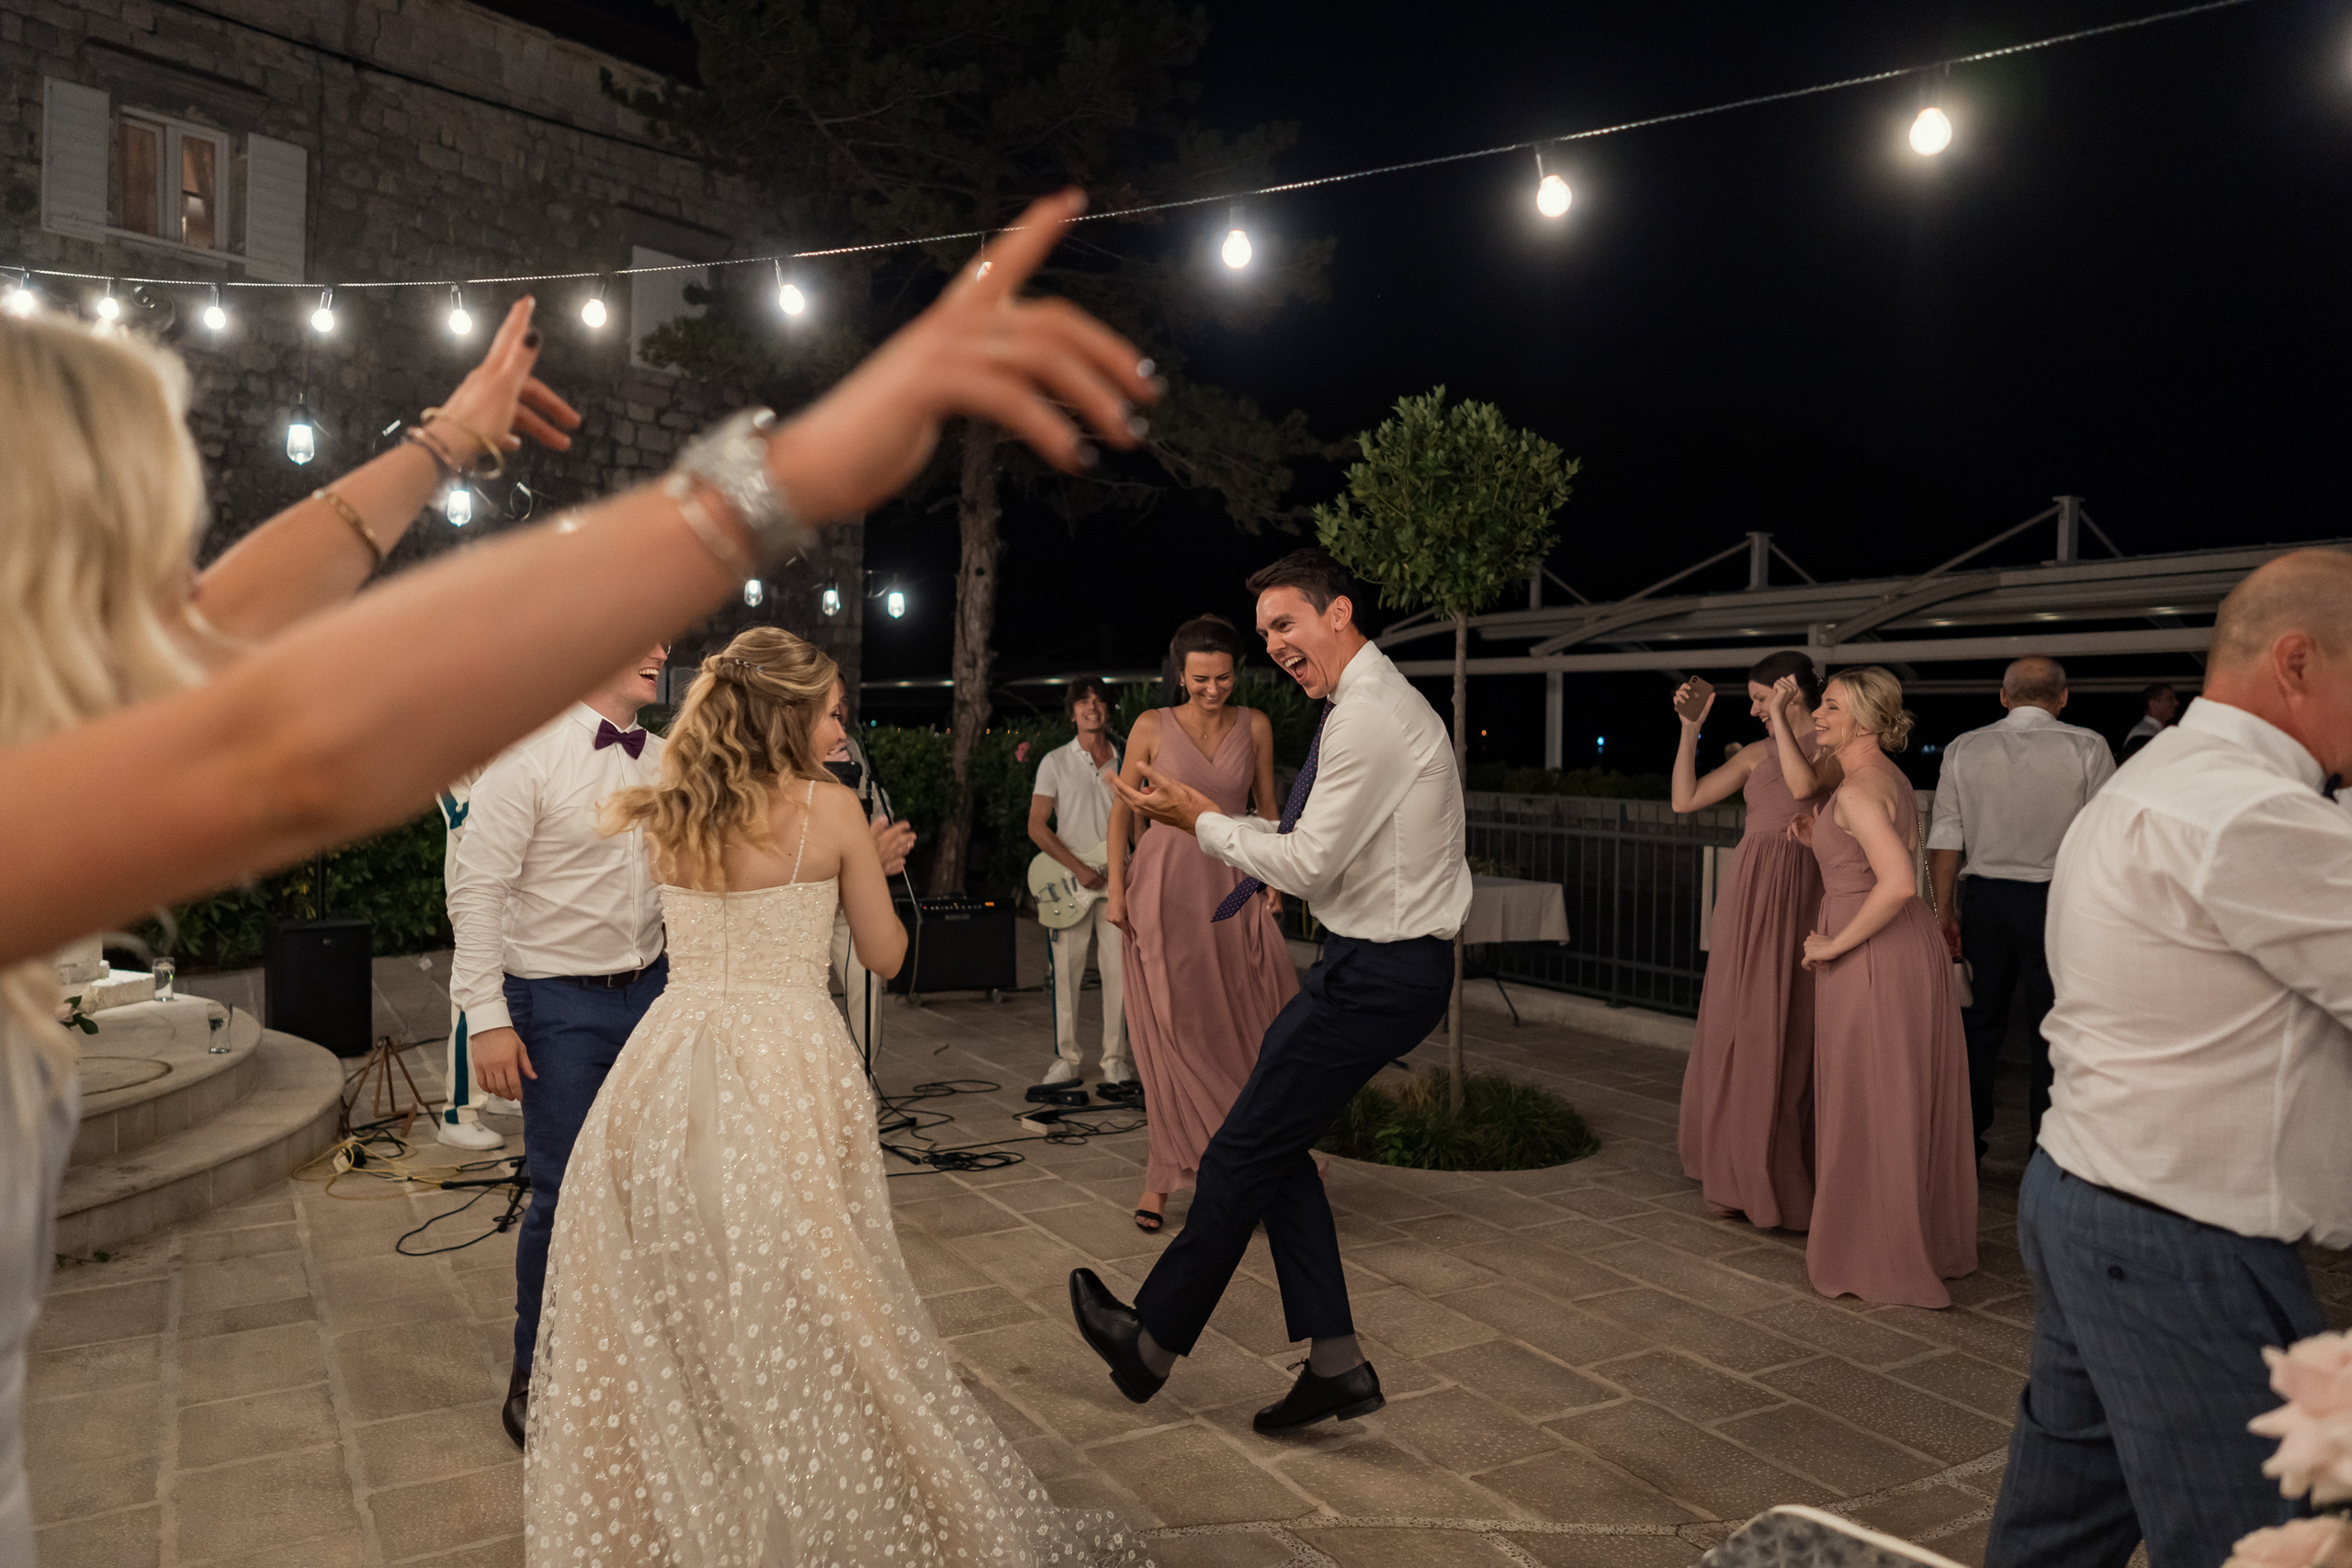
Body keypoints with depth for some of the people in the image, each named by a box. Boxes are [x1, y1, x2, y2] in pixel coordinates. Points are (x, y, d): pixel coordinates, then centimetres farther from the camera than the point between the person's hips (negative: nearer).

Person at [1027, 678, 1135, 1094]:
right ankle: (1068, 1059, 13)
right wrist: (1079, 868, -11)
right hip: (1069, 882, -1)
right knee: (1067, 973, 1)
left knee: (1119, 972, -2)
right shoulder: (1055, 762, 3)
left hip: (1117, 881, 2)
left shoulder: (1126, 763, 10)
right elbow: (1036, 827, -2)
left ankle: (1115, 1061, 8)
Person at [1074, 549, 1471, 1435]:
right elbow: (1321, 850, 17)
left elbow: (1309, 865, -21)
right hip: (1383, 960, 11)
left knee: (1243, 1154, 2)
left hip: (1378, 976, -11)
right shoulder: (1377, 702, 14)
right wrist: (1208, 823, 12)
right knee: (1275, 1143, 15)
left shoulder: (1367, 716, -20)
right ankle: (1335, 1361, 19)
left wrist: (1205, 821, -8)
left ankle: (1152, 1343, 20)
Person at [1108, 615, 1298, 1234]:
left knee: (1240, 1030, -4)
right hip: (1163, 887, -2)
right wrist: (1116, 891, -3)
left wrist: (1274, 877, 1)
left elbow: (1267, 807, 12)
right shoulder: (1153, 727, -1)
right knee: (1174, 1032, -2)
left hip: (1230, 888, 2)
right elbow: (1122, 811, 3)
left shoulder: (1254, 726, 6)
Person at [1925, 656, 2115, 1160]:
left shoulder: (1963, 749, 3)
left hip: (1982, 897, 3)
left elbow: (1944, 837, 1)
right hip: (2056, 900, -3)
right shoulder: (2088, 747, -4)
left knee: (1980, 1022, 14)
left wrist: (1944, 909, 7)